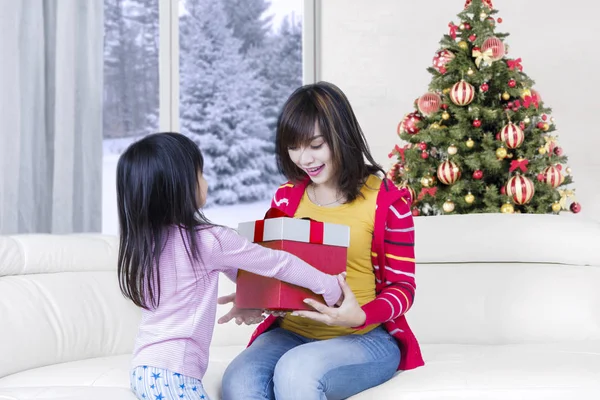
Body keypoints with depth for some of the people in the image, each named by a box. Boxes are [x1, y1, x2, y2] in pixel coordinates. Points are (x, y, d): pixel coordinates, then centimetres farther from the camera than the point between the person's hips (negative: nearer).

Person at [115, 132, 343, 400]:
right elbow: (276, 262, -5)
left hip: (146, 368, 8)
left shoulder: (146, 238, 7)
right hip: (171, 374, -8)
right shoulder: (208, 240, -15)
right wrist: (330, 287, 7)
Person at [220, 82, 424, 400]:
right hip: (291, 332, 4)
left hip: (366, 337, -3)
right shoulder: (286, 198, 8)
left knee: (296, 372, -35)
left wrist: (361, 316, -24)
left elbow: (402, 286, -4)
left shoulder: (386, 200, -5)